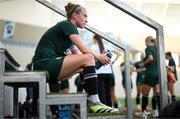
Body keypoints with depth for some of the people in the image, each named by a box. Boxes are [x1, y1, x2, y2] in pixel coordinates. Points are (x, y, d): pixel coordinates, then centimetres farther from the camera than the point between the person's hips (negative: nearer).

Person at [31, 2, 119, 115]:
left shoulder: (66, 27, 23)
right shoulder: (67, 25, -4)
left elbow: (77, 55, 16)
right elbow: (84, 50, -15)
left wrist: (99, 56, 8)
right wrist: (99, 56, 3)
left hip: (47, 67, 10)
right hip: (45, 64, -10)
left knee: (85, 65, 15)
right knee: (88, 58, -16)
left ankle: (89, 101, 6)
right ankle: (94, 103, -16)